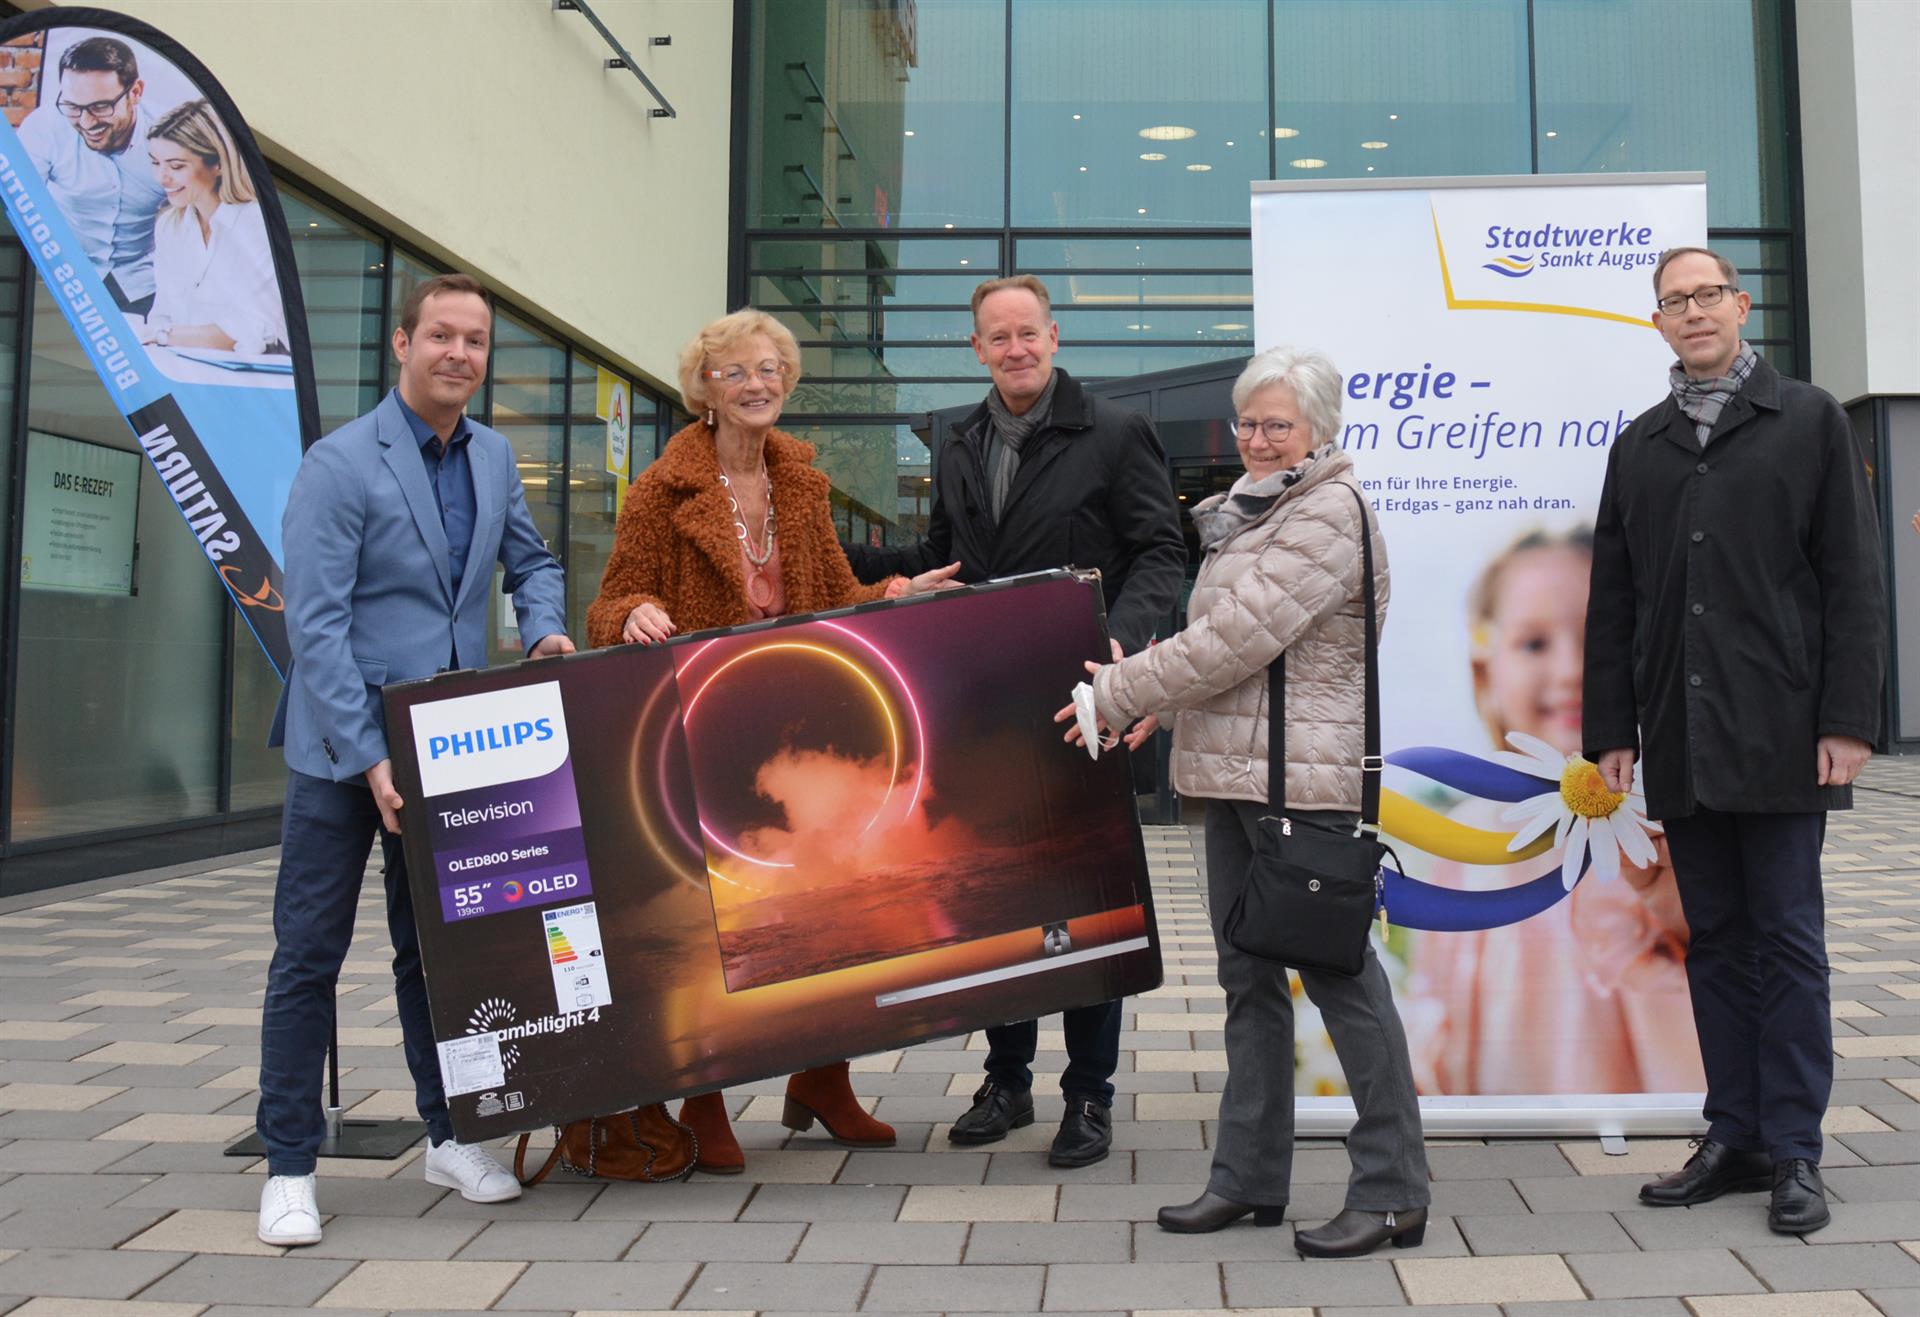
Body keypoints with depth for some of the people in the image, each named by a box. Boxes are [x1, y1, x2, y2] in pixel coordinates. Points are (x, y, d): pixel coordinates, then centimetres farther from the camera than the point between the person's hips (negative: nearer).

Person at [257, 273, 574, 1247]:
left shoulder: (493, 456, 7)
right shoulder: (339, 464, -12)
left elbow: (530, 560, 22)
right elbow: (317, 626, -16)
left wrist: (546, 629, 0)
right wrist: (371, 759, -21)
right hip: (343, 746, -5)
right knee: (309, 954, 2)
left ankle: (447, 1137, 26)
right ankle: (289, 1167, 14)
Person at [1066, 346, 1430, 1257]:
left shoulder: (1330, 513, -12)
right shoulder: (1253, 505, 19)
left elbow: (1240, 634, -18)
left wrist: (1121, 693, -10)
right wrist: (1162, 702, 10)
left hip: (1302, 777, -10)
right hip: (1231, 771, 10)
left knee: (1338, 970, -3)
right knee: (1247, 975, 14)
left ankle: (1392, 1191, 10)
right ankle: (1249, 1177, 25)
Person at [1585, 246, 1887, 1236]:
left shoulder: (1808, 421, 5)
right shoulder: (1638, 446, 14)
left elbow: (1853, 581, -1)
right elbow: (1612, 600, 12)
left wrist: (1848, 717, -9)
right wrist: (1610, 728, 6)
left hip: (1779, 734, -3)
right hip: (1681, 743, 4)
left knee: (1787, 940, 1)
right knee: (1714, 940, 9)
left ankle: (1793, 1152, 10)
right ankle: (1734, 1138, 18)